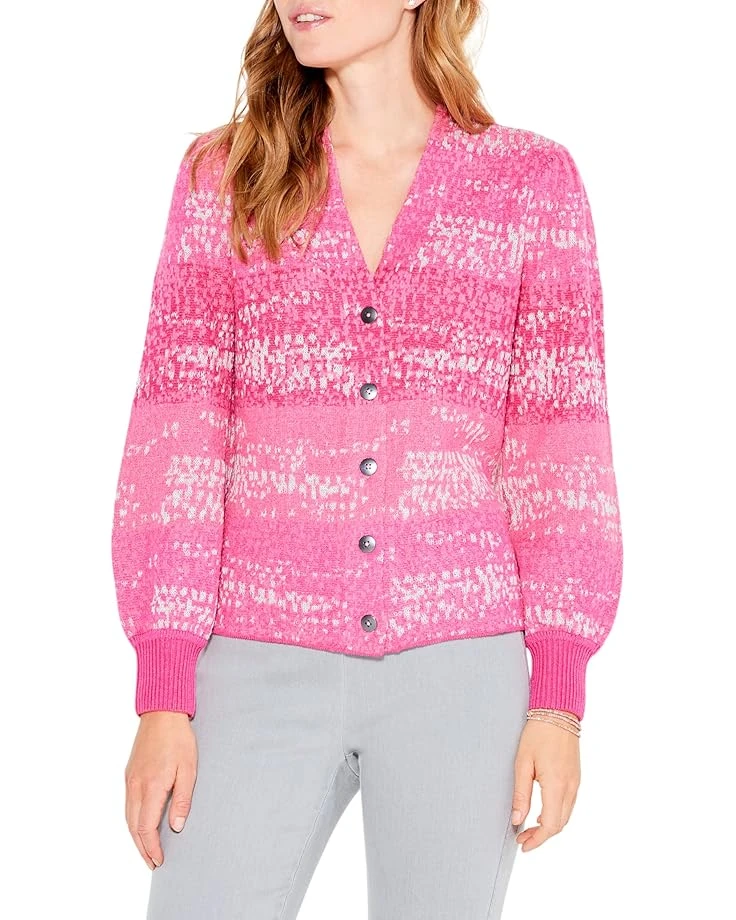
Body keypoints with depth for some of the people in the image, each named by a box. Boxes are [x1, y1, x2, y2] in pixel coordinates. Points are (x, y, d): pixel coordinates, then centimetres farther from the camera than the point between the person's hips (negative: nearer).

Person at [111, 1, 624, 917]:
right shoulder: (225, 173, 5)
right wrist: (161, 697, -5)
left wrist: (559, 700, -4)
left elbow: (563, 450, 1)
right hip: (262, 665, 1)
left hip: (462, 666, 0)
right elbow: (174, 436, 1)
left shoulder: (534, 181, 3)